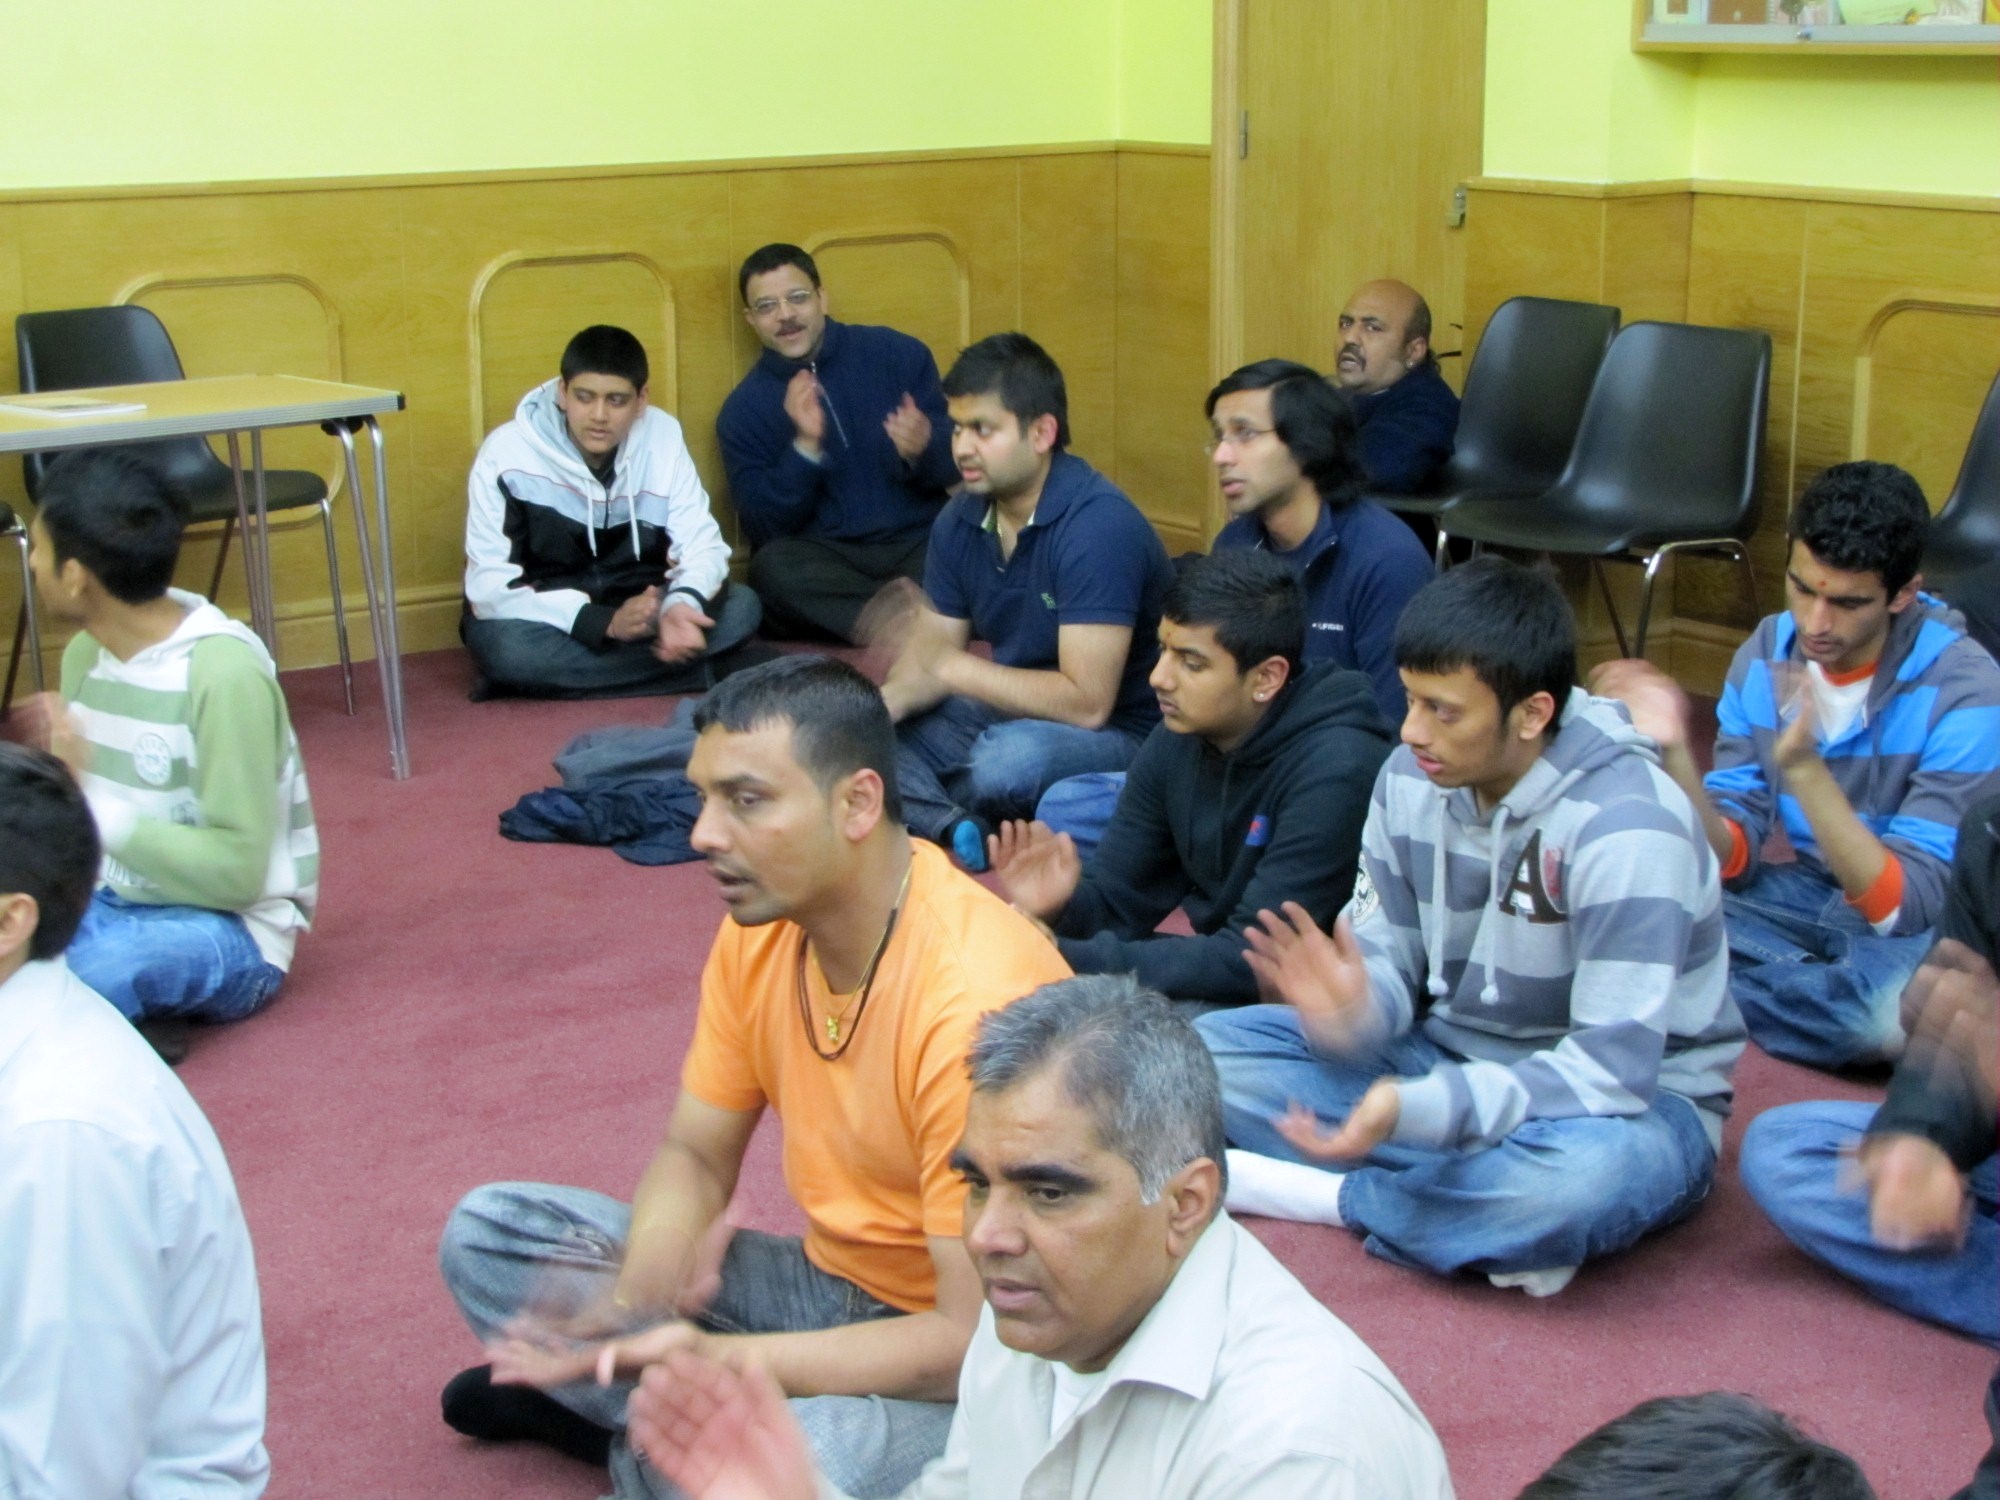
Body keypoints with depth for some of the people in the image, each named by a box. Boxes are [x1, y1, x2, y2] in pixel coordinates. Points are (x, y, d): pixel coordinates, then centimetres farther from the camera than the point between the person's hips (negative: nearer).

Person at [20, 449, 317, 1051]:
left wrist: (92, 801, -26)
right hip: (109, 901, 8)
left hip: (228, 928, -8)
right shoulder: (86, 651, 4)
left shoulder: (223, 671, -20)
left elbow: (237, 871, -20)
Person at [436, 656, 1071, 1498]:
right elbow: (695, 1155, 5)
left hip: (965, 1364, -7)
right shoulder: (759, 927, -5)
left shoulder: (974, 1002, -29)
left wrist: (710, 1358, -33)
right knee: (489, 1234, 4)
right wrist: (640, 1295, -18)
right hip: (828, 1279, 7)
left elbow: (975, 1338, -28)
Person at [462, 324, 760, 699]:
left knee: (742, 608, -19)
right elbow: (491, 586, -22)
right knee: (506, 646, -37)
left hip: (634, 610, 3)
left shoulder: (664, 436, -8)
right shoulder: (507, 453, -18)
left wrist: (683, 604, -34)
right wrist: (605, 622, -35)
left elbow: (702, 545, -9)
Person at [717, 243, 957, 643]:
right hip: (826, 558, 1)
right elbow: (763, 529, -3)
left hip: (920, 544, 0)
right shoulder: (743, 410, 6)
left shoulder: (898, 354, 6)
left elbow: (958, 464, 7)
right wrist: (806, 447, -17)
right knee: (773, 566, -34)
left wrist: (924, 450, -17)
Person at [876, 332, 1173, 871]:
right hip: (1012, 713, 8)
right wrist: (883, 702, -21)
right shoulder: (960, 522, 1)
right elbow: (928, 657, 2)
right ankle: (958, 829, -25)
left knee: (1007, 760, -37)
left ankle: (934, 817, -5)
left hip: (1119, 733, -8)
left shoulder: (1098, 527, -24)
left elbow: (1087, 702, -28)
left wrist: (952, 665, -20)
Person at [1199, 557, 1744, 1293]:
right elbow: (1385, 961, 0)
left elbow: (1610, 1072, -30)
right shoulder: (1412, 779, -5)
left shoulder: (1625, 827, -25)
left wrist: (1415, 1108, -41)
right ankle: (1502, 1224, -19)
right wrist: (1355, 1015, -25)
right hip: (1454, 1056, 6)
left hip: (1627, 1099, -6)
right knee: (1213, 1046, -11)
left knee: (1589, 1172, -42)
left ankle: (1328, 1196, -17)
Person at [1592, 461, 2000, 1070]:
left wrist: (1805, 770, -38)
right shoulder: (1767, 656, -6)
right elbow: (1732, 857, -7)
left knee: (1895, 1005, -40)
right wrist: (1677, 754, -27)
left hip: (1928, 927, -4)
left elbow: (1906, 906, -27)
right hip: (1809, 896, 4)